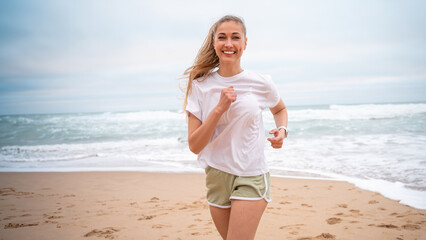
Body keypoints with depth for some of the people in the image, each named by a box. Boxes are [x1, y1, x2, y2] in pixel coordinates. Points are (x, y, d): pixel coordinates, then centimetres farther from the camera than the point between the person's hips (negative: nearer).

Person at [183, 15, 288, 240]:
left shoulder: (260, 83, -4)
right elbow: (194, 146, -9)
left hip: (251, 178, -2)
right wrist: (219, 108, -20)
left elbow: (280, 109, 19)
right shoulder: (200, 85, -3)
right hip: (216, 177, 2)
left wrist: (282, 130, -3)